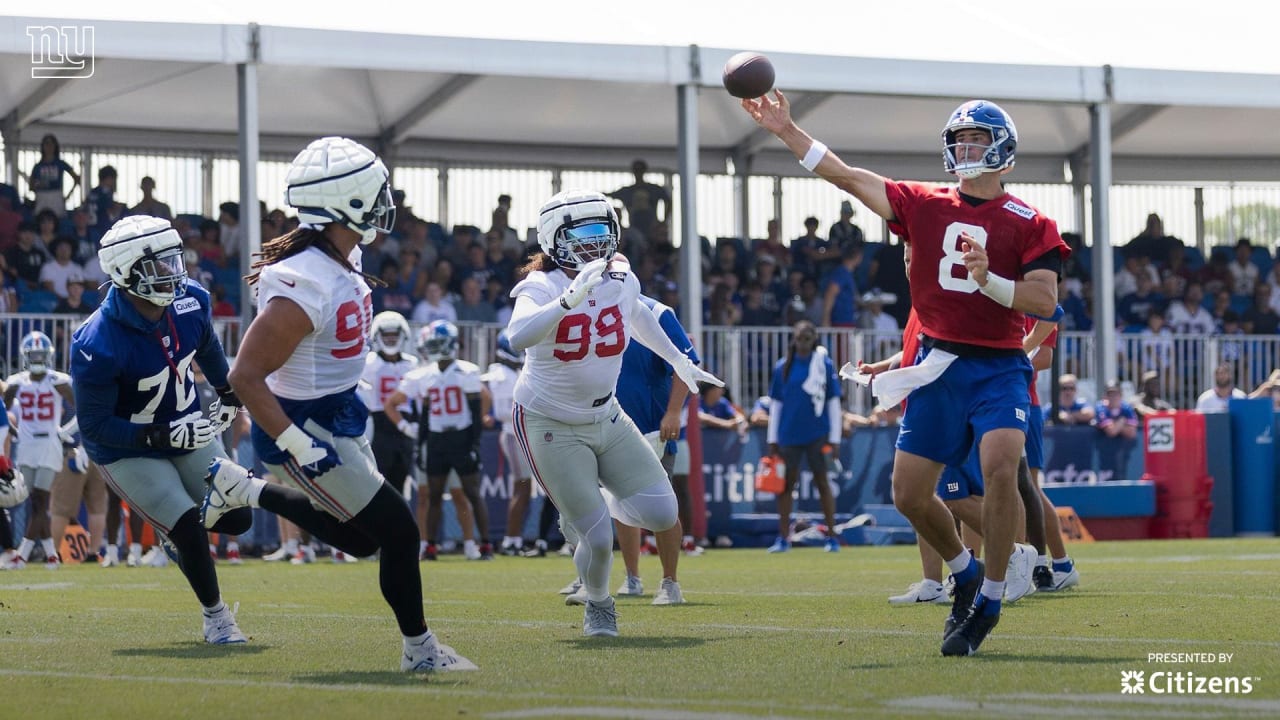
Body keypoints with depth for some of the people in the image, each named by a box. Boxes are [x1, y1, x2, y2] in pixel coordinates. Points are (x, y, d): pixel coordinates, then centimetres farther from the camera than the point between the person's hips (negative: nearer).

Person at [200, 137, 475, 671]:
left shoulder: (344, 261, -2)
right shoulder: (304, 287, -31)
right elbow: (245, 376, -29)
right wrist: (296, 444, -29)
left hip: (340, 418, 9)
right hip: (310, 428, -9)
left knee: (359, 539, 22)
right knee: (397, 532, -3)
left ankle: (246, 490, 31)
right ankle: (419, 649, 13)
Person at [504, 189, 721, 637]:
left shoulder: (620, 280, -4)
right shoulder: (542, 287, -22)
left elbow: (638, 317, 21)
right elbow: (518, 337, -44)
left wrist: (679, 362, 30)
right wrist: (571, 298, -52)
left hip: (606, 417, 6)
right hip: (552, 426, -6)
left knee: (662, 515, -5)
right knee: (599, 540, -10)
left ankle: (591, 505, 27)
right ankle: (598, 607, 24)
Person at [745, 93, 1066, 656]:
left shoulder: (1027, 223, -2)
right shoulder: (925, 206, 8)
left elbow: (1046, 301, -10)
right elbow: (848, 178, 8)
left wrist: (989, 280, -24)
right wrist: (787, 132, 5)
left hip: (998, 369, -5)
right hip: (940, 366, 5)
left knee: (999, 467, -27)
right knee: (909, 494, 5)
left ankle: (988, 601, -12)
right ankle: (965, 574, 31)